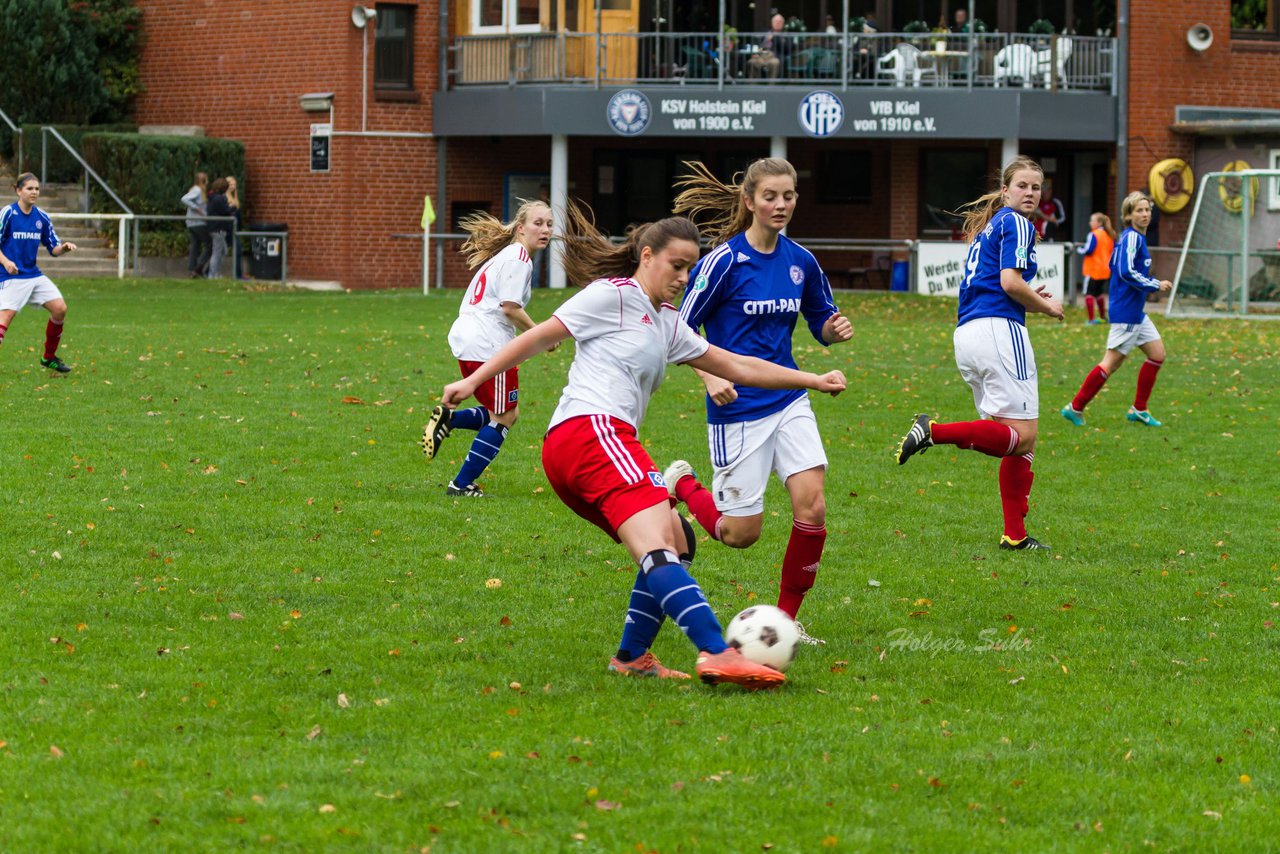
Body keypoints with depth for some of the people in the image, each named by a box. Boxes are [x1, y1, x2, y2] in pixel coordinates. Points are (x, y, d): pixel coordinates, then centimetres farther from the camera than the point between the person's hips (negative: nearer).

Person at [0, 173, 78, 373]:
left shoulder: (42, 217, 6)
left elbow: (53, 248, 11)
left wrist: (64, 248, -12)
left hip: (34, 274, 6)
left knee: (60, 309, -1)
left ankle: (49, 357, 15)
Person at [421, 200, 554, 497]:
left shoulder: (505, 255, 21)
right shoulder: (519, 258, -10)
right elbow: (510, 307, -18)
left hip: (465, 339, 10)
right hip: (488, 344, -10)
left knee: (503, 414, 17)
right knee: (505, 417, 0)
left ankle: (448, 419, 0)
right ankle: (462, 485, 1)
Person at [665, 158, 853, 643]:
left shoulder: (800, 261, 4)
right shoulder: (724, 260, -12)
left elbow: (821, 322, 17)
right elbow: (681, 329, -7)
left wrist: (835, 330, -7)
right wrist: (710, 377, -21)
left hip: (789, 402, 5)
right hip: (737, 408, -4)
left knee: (812, 505, -13)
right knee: (741, 533, 0)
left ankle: (786, 619, 3)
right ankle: (680, 485, 31)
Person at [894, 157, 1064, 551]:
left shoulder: (987, 228, 24)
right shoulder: (1016, 224, -4)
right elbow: (1010, 280, -15)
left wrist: (1029, 298, 19)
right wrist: (1046, 307, 0)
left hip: (967, 334, 10)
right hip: (999, 329, -10)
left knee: (1019, 442, 10)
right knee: (1022, 435, -13)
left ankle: (1015, 534, 6)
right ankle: (935, 431, -22)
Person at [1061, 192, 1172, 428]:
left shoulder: (1135, 237, 14)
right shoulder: (1132, 237, -15)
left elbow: (1114, 266, 20)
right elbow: (1127, 271, -24)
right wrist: (1155, 285, -16)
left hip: (1136, 312, 10)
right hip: (1126, 313, -10)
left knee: (1157, 354, 11)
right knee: (1112, 362, -8)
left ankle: (1139, 409, 16)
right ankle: (1076, 408, -2)